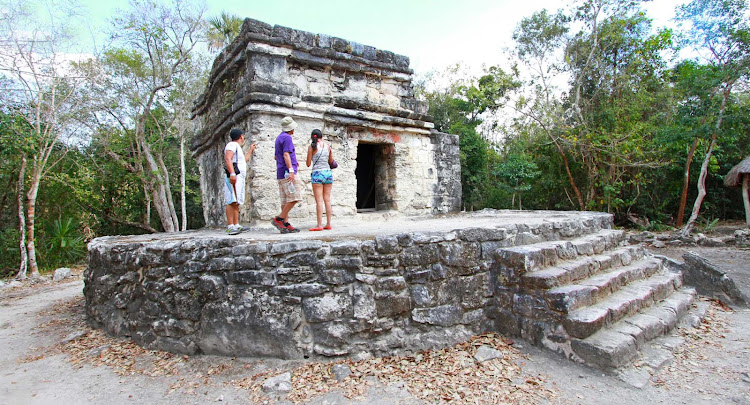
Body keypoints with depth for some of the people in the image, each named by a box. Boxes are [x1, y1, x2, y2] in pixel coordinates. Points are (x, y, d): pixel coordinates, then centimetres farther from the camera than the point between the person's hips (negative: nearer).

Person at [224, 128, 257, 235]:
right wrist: (232, 173, -28)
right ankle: (230, 227, -23)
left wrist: (251, 150, 49)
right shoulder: (232, 145, -1)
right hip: (234, 177, -11)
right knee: (232, 201, -17)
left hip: (239, 178, 11)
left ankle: (236, 226, 6)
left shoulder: (237, 147, 30)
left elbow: (244, 161, 45)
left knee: (236, 202, 6)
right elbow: (227, 159, -16)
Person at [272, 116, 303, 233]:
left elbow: (276, 156, 29)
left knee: (286, 200, 7)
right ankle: (279, 219, -11)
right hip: (287, 172, -10)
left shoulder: (279, 137, 22)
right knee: (295, 197, -11)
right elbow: (286, 154, -18)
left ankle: (286, 224, 5)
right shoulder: (287, 137, -7)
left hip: (281, 174, 10)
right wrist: (291, 169, -25)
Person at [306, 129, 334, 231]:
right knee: (327, 199, 7)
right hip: (328, 172, 4)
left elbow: (308, 164, 0)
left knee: (319, 200, -5)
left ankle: (319, 225, -7)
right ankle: (328, 224, 10)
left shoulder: (311, 147, -3)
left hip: (317, 173, -4)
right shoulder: (328, 146, 8)